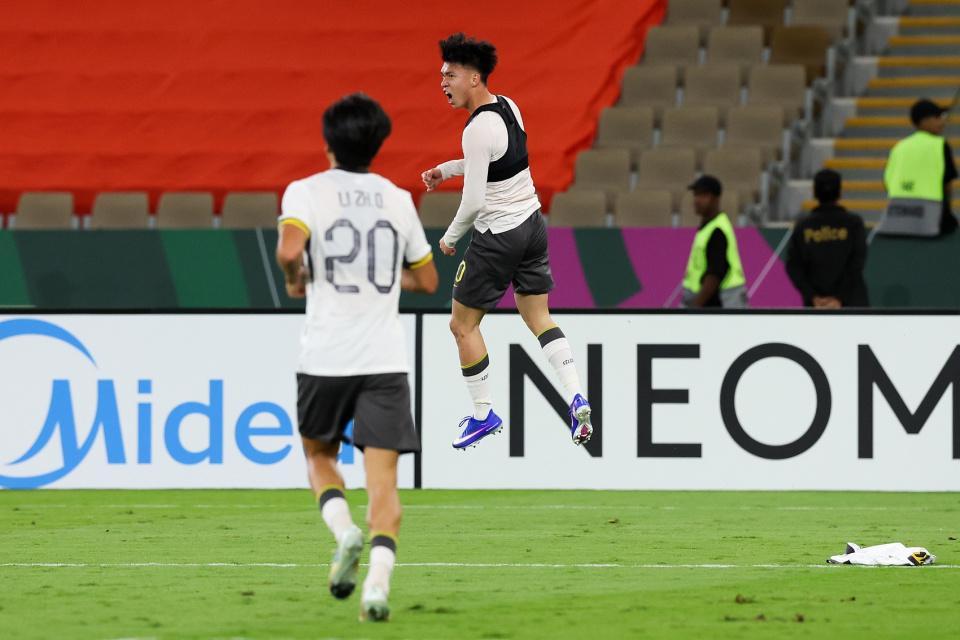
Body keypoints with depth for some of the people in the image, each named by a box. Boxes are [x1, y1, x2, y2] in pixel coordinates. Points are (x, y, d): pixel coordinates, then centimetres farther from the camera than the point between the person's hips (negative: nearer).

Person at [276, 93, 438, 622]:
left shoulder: (308, 191, -1)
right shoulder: (398, 200, 10)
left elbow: (289, 249, -20)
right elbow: (427, 280, 18)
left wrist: (296, 281, 1)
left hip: (325, 358, -1)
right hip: (385, 359, 1)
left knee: (319, 454, 21)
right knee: (382, 476, -3)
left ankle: (344, 531, -6)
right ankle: (379, 576, -22)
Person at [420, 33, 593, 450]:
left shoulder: (478, 129, -24)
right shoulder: (508, 107, 3)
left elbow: (474, 201, -23)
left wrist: (450, 237, -7)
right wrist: (447, 169, 16)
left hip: (499, 237, -9)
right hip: (532, 225, 9)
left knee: (463, 324, 7)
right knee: (539, 318, 15)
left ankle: (483, 415, 14)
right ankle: (576, 399, 0)